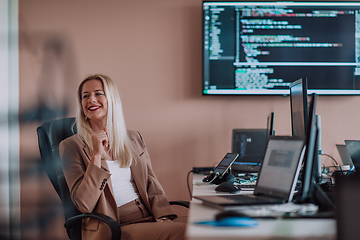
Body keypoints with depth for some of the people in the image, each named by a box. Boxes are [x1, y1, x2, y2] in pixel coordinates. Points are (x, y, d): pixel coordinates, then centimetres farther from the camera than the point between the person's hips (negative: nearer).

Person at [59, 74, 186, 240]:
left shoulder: (134, 139, 18)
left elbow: (152, 186, 14)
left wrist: (164, 216, -6)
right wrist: (97, 155, -13)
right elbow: (84, 205, -7)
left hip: (150, 218, 5)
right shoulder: (71, 146, 2)